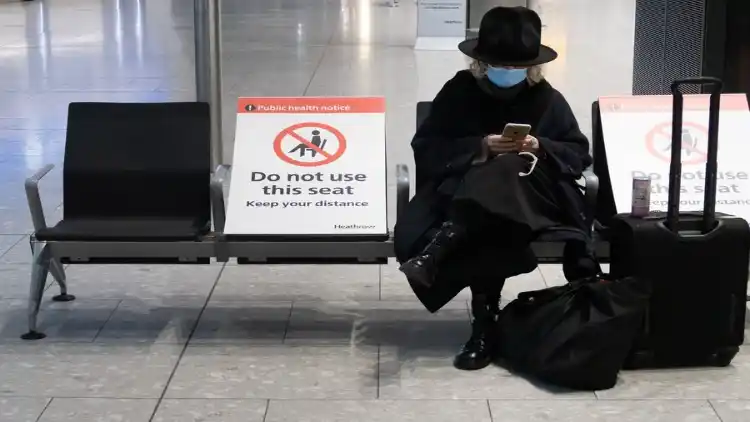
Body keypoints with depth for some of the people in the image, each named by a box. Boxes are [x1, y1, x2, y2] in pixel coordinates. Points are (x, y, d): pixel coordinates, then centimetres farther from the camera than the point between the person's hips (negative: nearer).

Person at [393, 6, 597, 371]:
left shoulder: (547, 99, 9)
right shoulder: (459, 91, 6)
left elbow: (579, 154, 9)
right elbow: (426, 149, 0)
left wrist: (541, 148, -12)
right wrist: (479, 147, -15)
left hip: (532, 195, 0)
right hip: (463, 189, 0)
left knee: (504, 175, -39)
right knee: (488, 227, -40)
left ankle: (438, 248, -50)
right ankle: (485, 323, -38)